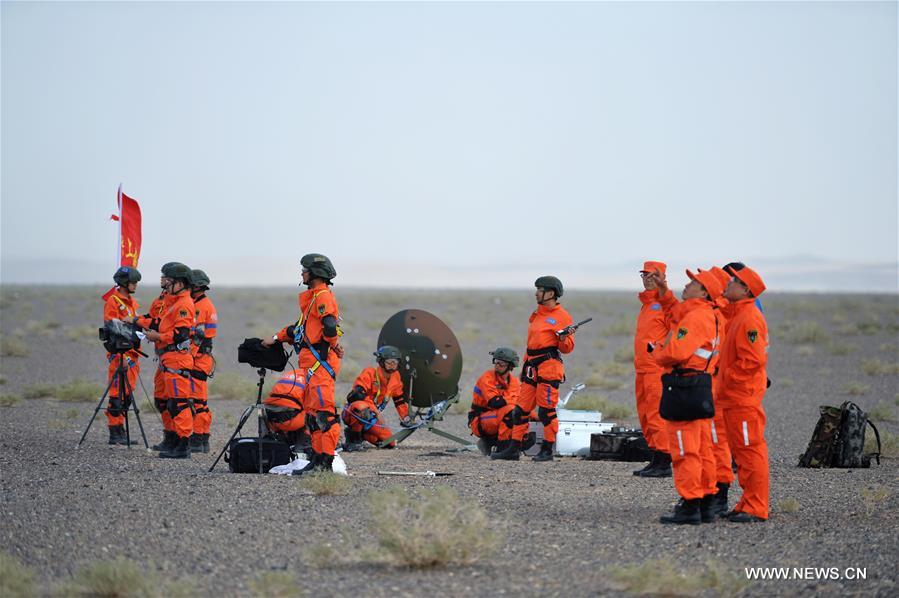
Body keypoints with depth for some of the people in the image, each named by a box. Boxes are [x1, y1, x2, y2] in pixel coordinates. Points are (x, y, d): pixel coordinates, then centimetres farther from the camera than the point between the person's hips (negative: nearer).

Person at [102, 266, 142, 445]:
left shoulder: (133, 302, 18)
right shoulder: (113, 302, -9)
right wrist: (121, 356, -20)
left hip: (133, 355, 9)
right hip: (120, 355, -9)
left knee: (127, 396, 10)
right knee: (117, 396, -8)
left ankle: (121, 431, 15)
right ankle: (114, 434, -7)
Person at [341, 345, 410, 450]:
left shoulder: (395, 377, 4)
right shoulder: (369, 374, -18)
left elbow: (400, 400, 16)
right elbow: (357, 394, -29)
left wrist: (406, 419, 13)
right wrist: (373, 409, -40)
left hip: (369, 417, 7)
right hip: (351, 413, -7)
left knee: (390, 443, -3)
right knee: (361, 407, -45)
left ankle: (361, 433, 18)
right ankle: (353, 438, -21)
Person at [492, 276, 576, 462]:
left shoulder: (561, 316, -4)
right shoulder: (536, 315, 21)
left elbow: (567, 348, -5)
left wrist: (564, 338, -26)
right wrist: (525, 366, 25)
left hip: (549, 366, -8)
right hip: (532, 367, 8)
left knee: (547, 410, -6)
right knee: (521, 408, 7)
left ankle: (547, 450, 2)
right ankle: (514, 449, 10)